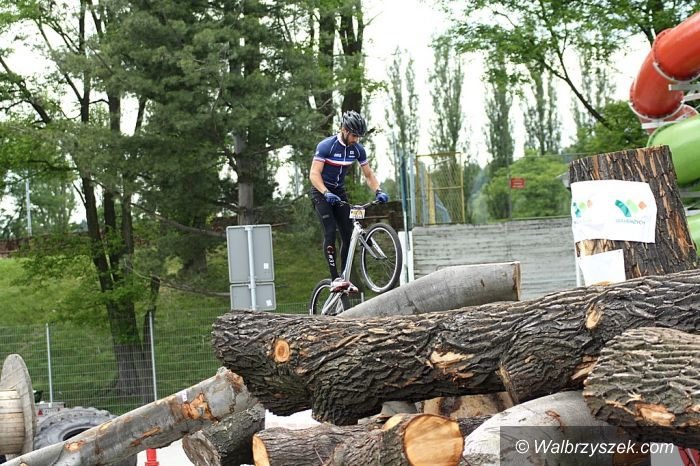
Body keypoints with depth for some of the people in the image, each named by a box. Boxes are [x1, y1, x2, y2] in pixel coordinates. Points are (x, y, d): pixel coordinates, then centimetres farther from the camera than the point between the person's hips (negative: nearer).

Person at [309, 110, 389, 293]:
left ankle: (346, 278, 4)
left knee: (348, 233, -4)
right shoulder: (326, 146, -21)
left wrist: (378, 191, -15)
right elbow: (314, 174, -26)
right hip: (321, 192, -6)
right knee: (330, 231, -20)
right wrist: (326, 193, -41)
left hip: (339, 191, 6)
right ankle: (335, 279, -24)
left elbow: (368, 175, 3)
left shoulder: (358, 149, -4)